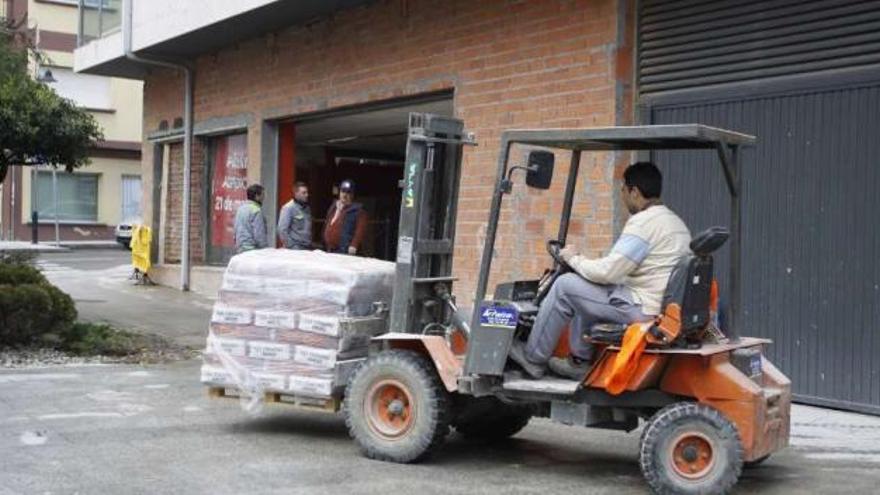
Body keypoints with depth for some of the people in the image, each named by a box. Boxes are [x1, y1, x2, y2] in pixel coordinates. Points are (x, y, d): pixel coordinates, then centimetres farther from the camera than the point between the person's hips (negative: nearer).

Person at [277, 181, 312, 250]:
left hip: (308, 247, 7)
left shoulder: (307, 208, 14)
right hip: (295, 247, -7)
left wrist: (310, 243, 13)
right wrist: (289, 246, -15)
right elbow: (282, 229, -13)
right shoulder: (288, 208, -8)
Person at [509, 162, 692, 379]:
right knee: (585, 290, 23)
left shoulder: (643, 222, -16)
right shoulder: (676, 222, 15)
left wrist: (573, 258, 0)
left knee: (565, 286, -4)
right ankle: (580, 362, 24)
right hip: (664, 304, 10)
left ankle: (533, 358, 8)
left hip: (642, 309, -10)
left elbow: (606, 272, -19)